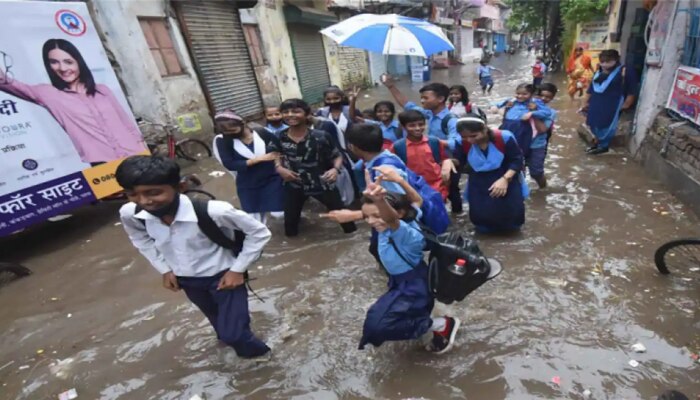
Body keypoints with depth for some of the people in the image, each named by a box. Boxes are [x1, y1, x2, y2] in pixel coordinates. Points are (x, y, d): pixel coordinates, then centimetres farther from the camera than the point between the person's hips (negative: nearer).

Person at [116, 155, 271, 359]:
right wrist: (164, 270, 3)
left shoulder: (212, 211, -38)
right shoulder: (130, 214, -21)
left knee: (232, 334, -2)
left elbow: (259, 233, -24)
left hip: (222, 275, -5)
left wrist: (237, 269, -20)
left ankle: (254, 350, 33)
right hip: (185, 279, 5)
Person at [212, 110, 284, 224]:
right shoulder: (222, 141, -6)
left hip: (271, 179, 0)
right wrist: (258, 159, -18)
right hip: (248, 186, 1)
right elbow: (230, 165, -14)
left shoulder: (262, 133, -6)